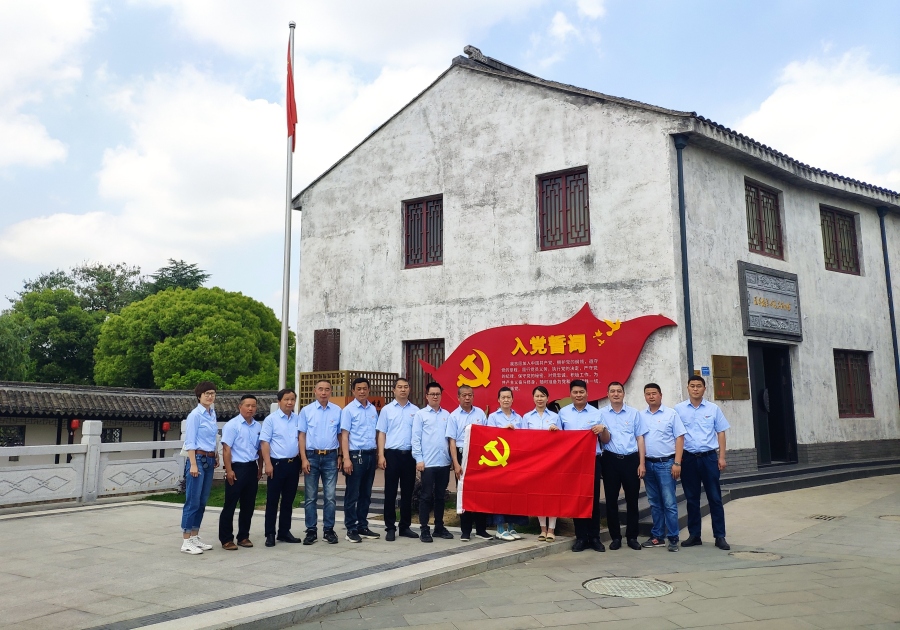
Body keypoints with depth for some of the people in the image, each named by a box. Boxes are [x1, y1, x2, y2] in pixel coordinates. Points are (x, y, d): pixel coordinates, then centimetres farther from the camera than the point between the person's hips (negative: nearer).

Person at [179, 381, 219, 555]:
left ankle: (195, 537, 19)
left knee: (202, 502, 11)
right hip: (197, 459, -8)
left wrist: (216, 456, 17)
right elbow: (190, 442, -14)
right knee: (192, 501, -4)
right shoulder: (195, 415, -10)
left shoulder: (212, 413, 12)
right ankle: (186, 541, 2)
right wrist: (193, 464, -18)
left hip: (209, 460, 8)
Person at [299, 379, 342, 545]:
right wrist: (304, 459, -5)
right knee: (310, 497, 6)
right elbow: (302, 435, 1)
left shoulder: (337, 411, 3)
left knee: (330, 496, 3)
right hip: (312, 456, 0)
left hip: (330, 457, 0)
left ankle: (329, 530, 14)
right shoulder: (306, 411, 2)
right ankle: (311, 531, 14)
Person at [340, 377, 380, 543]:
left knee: (366, 494, 12)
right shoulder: (348, 410, -5)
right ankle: (351, 529, 8)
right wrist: (346, 458, -15)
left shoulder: (373, 409, 10)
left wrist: (378, 454, 9)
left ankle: (363, 527, 21)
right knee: (352, 494, 1)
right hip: (356, 455, -5)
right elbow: (344, 435, -8)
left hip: (371, 455, 5)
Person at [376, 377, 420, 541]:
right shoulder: (387, 409, 2)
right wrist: (381, 455, -7)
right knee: (390, 492, 2)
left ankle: (405, 526, 19)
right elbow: (381, 434, 1)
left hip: (409, 455, 2)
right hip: (392, 454, -2)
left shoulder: (415, 410, 7)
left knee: (407, 492, 9)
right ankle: (390, 528, 10)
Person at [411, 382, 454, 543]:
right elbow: (416, 438, -3)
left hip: (444, 462, 4)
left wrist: (451, 457, 3)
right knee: (426, 496, 1)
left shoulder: (446, 414, 11)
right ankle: (424, 529, 8)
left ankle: (439, 527, 22)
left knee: (440, 496, 12)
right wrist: (419, 459, -9)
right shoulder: (420, 414, 0)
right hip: (428, 463, -4)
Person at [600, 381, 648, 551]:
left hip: (631, 459, 0)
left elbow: (639, 438, 6)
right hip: (611, 460, 0)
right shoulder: (601, 414, 4)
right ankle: (615, 537, 14)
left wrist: (642, 463, 0)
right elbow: (605, 440, 0)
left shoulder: (634, 413, 6)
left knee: (632, 499, 5)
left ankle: (632, 537, 16)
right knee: (611, 499, 4)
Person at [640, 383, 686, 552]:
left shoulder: (671, 414, 0)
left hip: (666, 463, -4)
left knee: (669, 503, -4)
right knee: (654, 503, 11)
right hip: (648, 463, 4)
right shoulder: (640, 416, 9)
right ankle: (657, 536, 18)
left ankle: (673, 538, 2)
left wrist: (677, 463, -10)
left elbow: (679, 438, -3)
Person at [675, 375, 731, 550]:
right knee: (691, 498, 8)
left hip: (709, 457, 0)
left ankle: (720, 536, 9)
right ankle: (694, 535, 16)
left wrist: (722, 457, -1)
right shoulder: (678, 409, 2)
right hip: (688, 458, 0)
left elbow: (721, 433, 5)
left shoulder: (713, 409, 4)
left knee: (715, 497, 2)